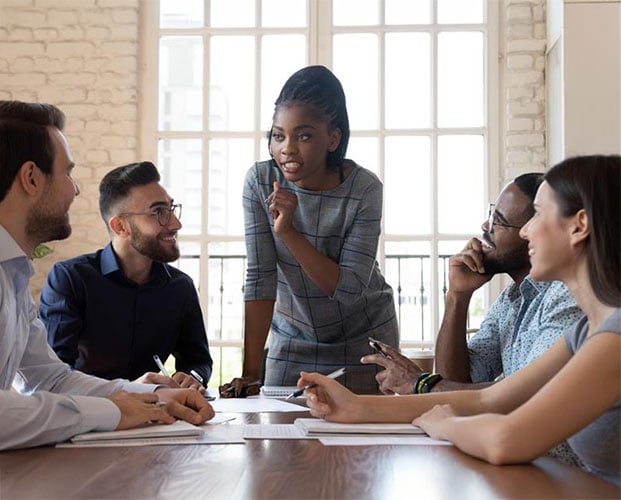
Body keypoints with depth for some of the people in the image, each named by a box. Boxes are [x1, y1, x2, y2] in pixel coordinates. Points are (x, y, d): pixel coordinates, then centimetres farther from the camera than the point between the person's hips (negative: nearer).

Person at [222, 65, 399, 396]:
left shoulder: (364, 189, -21)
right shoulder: (260, 181, -15)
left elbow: (350, 288, -24)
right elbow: (260, 278, -16)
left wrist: (288, 231, -32)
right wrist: (250, 373, -20)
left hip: (362, 340, -2)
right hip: (293, 340, 2)